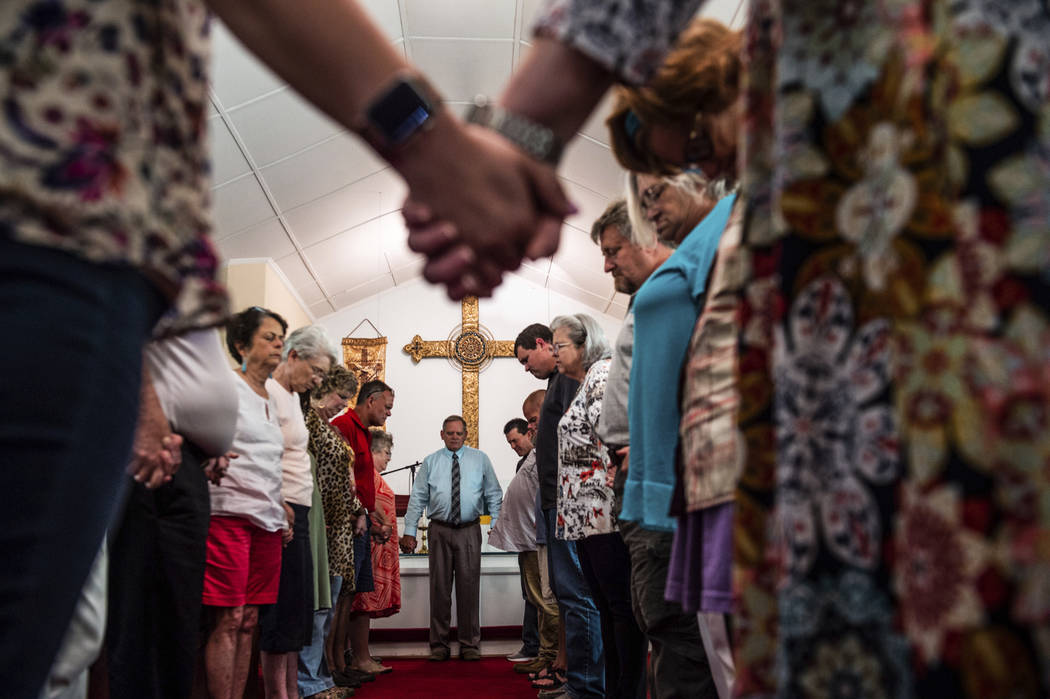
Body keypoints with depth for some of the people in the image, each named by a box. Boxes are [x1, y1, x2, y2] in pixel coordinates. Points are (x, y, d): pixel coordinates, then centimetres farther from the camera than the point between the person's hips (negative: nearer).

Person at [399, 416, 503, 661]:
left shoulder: (480, 459, 7)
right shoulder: (430, 462, 7)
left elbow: (493, 495, 7)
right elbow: (417, 498, 6)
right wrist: (409, 532, 0)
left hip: (469, 531, 0)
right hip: (440, 530, 0)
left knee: (469, 587, 0)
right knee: (439, 587, 3)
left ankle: (470, 645, 10)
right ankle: (439, 645, 12)